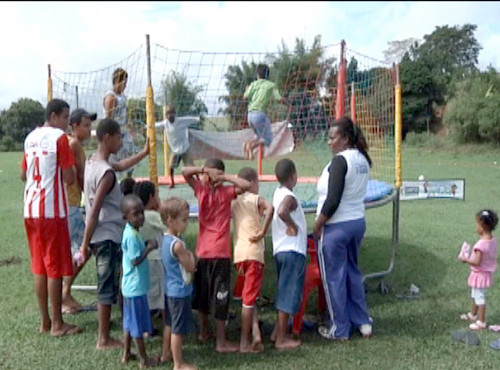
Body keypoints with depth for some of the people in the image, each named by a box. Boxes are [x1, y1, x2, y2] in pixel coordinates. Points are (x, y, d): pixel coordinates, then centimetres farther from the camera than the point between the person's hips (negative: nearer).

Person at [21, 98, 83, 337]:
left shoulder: (30, 137, 13)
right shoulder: (60, 137, -9)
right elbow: (69, 178, -14)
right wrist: (72, 168, 6)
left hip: (31, 210, 7)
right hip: (52, 210, -7)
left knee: (39, 267, 12)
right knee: (55, 268, 1)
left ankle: (45, 321, 20)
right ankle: (57, 324, 8)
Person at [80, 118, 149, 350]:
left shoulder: (92, 161, 8)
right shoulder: (107, 173, -20)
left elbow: (121, 166, 27)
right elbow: (94, 212, -21)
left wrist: (144, 153, 31)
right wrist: (85, 244, -17)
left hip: (100, 236, 9)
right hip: (108, 237, -9)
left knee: (107, 286, 18)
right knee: (108, 288, 1)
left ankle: (104, 334, 28)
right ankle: (104, 340, 11)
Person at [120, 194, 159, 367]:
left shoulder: (131, 232, 6)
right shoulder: (131, 236, -24)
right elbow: (136, 260, -26)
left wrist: (146, 245, 1)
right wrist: (149, 248, -17)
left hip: (130, 286, 9)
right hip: (136, 287, -9)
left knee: (129, 322, 20)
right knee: (138, 326, 4)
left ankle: (126, 354, 33)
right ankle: (144, 360, 16)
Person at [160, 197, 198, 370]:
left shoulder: (166, 239, 2)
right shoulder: (178, 244, -27)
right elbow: (191, 267, -18)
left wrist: (186, 255, 3)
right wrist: (190, 255, -4)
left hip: (170, 289, 9)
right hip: (181, 292, -9)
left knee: (169, 324, 24)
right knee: (178, 329, 3)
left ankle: (166, 354, 39)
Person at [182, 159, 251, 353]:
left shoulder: (201, 190, -3)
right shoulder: (226, 193, -10)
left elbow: (185, 172, 0)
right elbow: (246, 185, -21)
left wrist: (204, 170, -11)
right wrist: (225, 177, -15)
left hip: (202, 251, 4)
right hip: (220, 253, -4)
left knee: (202, 292, 18)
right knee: (220, 295, 1)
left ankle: (204, 331, 34)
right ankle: (221, 342, 6)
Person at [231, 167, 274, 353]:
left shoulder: (234, 202, 13)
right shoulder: (257, 199, -4)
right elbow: (270, 208, -23)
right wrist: (263, 232, -17)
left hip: (238, 254, 5)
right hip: (253, 252, -5)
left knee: (249, 296, 17)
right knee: (249, 298, 0)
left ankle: (255, 332, 5)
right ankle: (244, 342, 4)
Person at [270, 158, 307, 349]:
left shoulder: (278, 192, 9)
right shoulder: (290, 197, -17)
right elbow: (282, 212, -39)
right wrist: (293, 226, -22)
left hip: (280, 250, 9)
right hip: (293, 250, -9)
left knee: (284, 292, 20)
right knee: (289, 294, -1)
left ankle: (278, 331, 29)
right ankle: (281, 338, 7)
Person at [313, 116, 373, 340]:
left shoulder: (340, 161, -19)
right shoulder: (362, 159, 7)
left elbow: (333, 200, -23)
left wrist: (318, 224, -11)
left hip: (336, 226, -8)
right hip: (358, 222, 9)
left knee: (334, 278, 6)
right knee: (353, 272, 22)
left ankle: (339, 330, 18)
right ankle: (363, 323, 28)